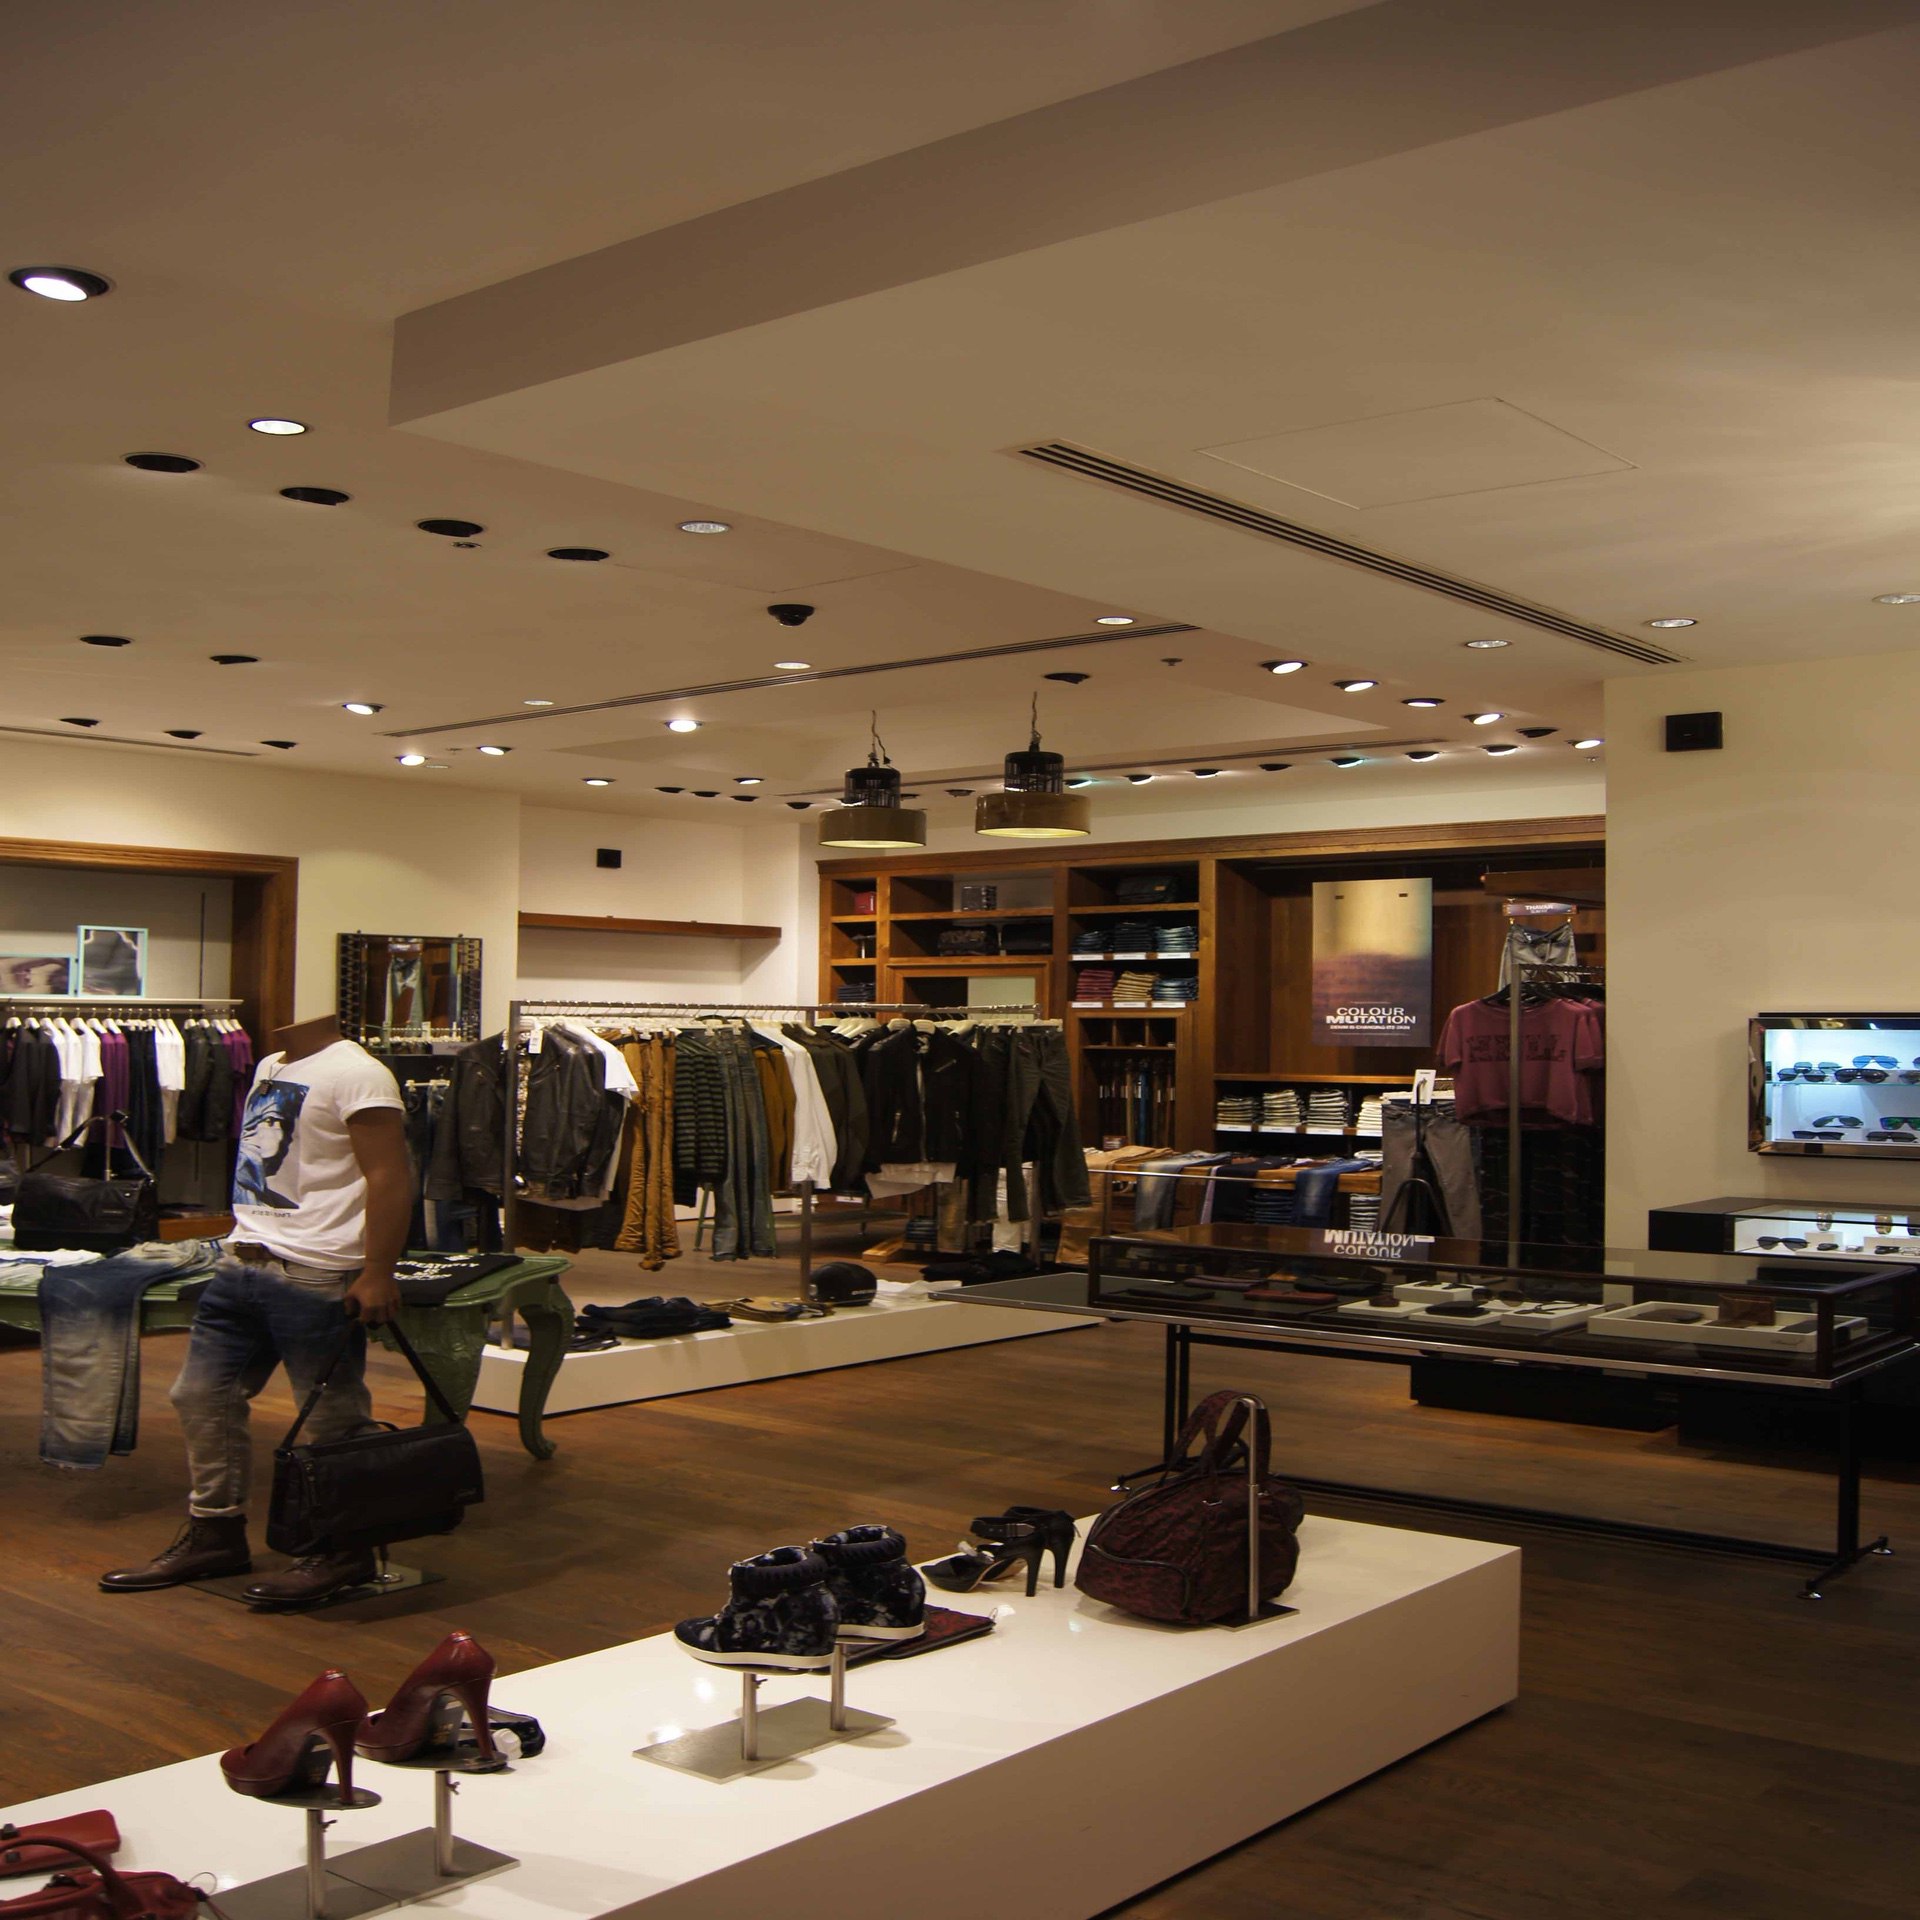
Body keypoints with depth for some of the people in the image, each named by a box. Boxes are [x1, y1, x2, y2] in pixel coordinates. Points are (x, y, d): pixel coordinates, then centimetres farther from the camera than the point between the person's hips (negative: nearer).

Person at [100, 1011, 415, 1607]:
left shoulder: (354, 1075, -13)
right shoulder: (268, 1069, 17)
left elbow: (390, 1178, -18)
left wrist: (378, 1272, -22)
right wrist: (242, 1242, 21)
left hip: (316, 1277, -9)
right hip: (241, 1262, 10)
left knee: (332, 1415, 0)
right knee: (201, 1395, 13)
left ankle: (344, 1553, 13)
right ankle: (215, 1535, 26)